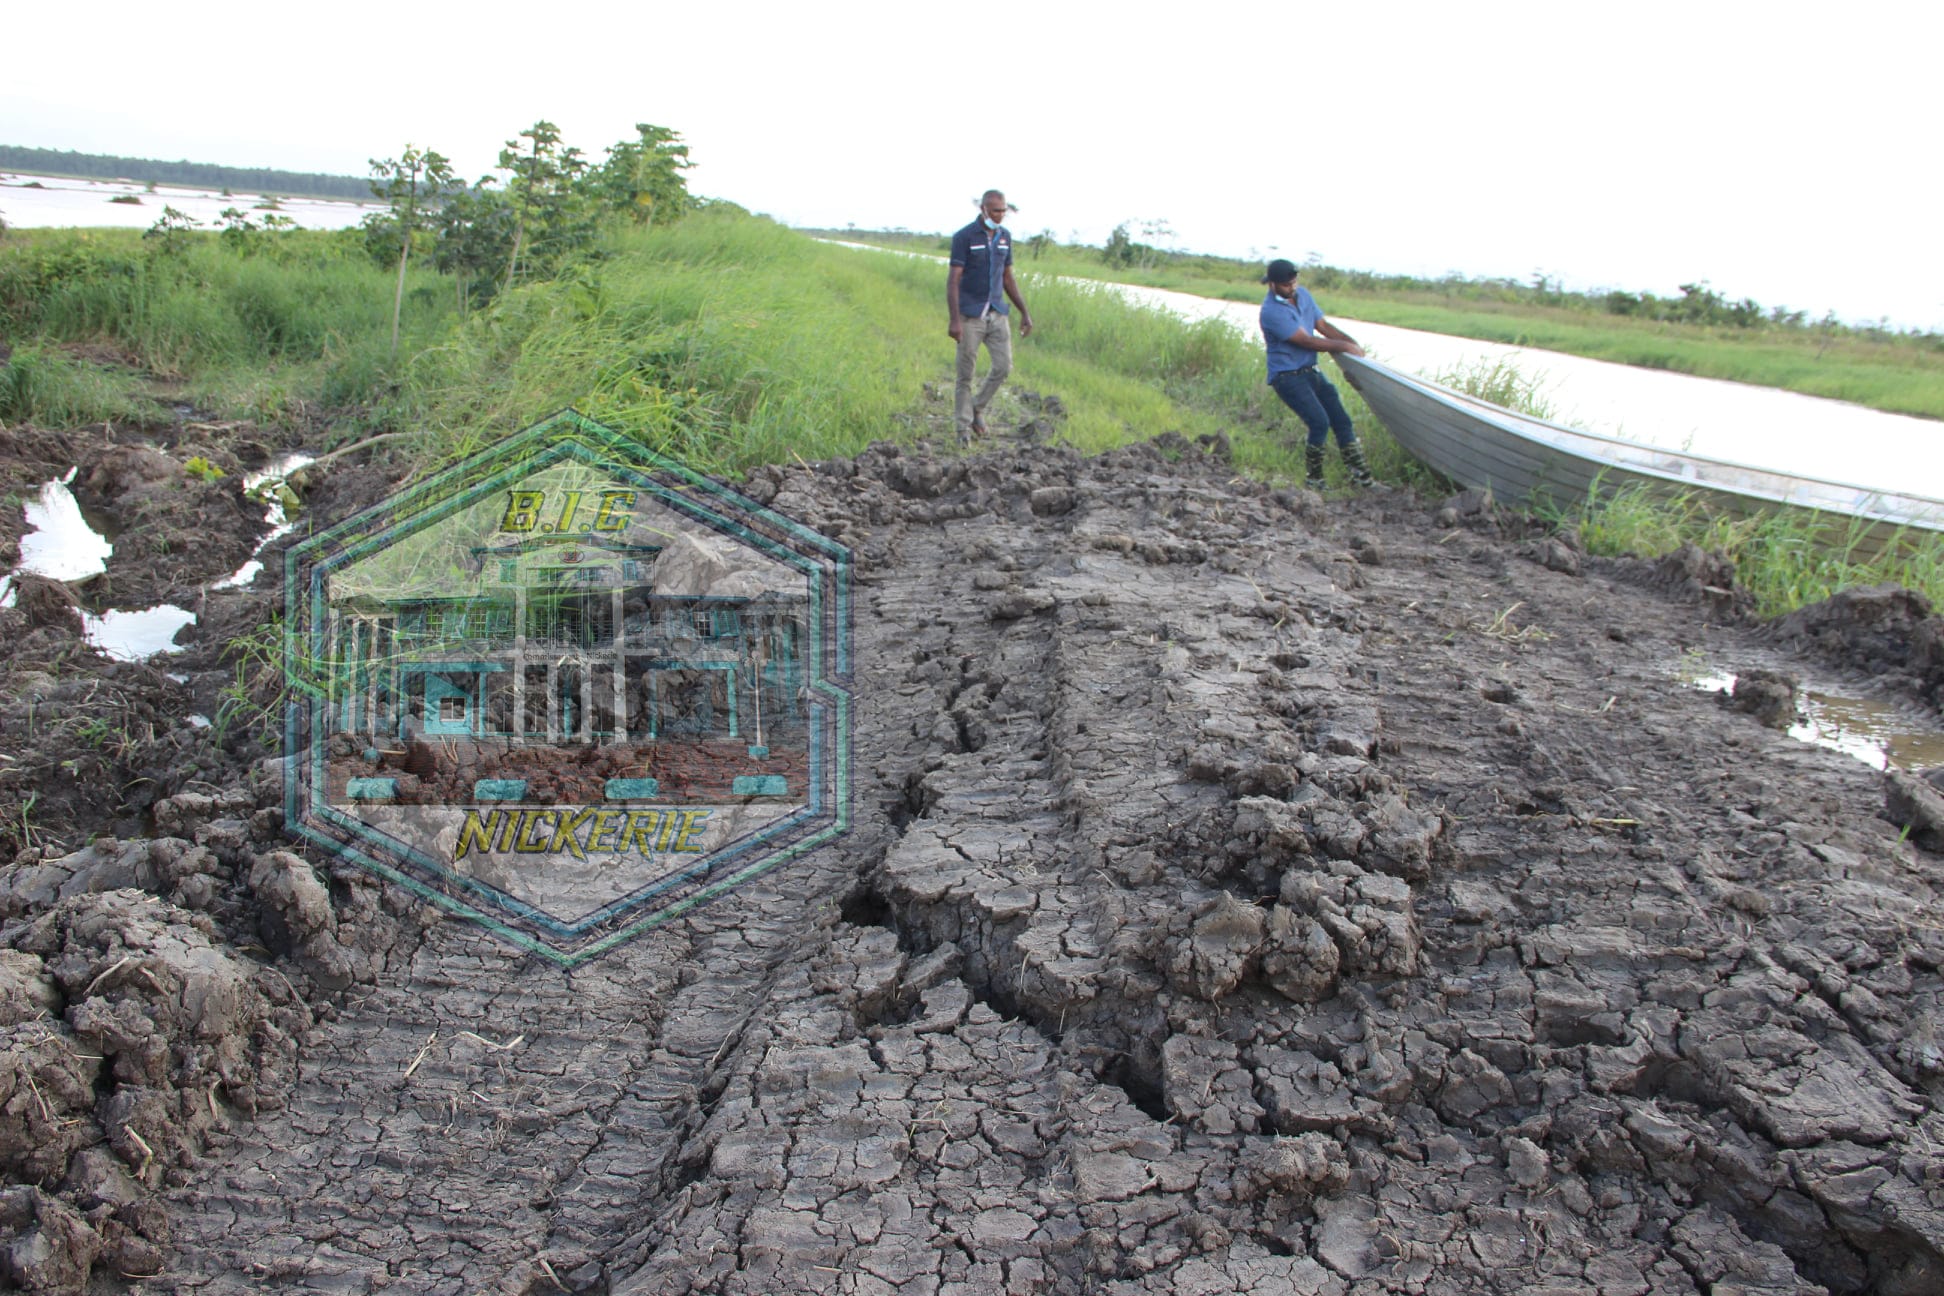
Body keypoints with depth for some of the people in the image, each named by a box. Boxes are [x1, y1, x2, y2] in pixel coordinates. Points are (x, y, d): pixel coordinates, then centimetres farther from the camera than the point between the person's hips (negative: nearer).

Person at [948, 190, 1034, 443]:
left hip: (997, 313, 5)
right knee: (965, 374, 1)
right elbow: (953, 280, -14)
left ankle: (978, 408, 21)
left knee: (1003, 366, -2)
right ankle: (963, 428, 11)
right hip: (970, 315, -5)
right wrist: (954, 320, -22)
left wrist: (1025, 312, 12)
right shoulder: (964, 237, -10)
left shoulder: (1005, 236, 8)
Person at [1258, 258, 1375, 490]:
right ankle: (1314, 480, -3)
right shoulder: (1272, 311, -18)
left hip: (1311, 371, 8)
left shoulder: (1303, 295, 8)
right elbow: (1307, 341, -19)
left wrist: (1351, 341, -2)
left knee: (1342, 420, 2)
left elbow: (1323, 326, 12)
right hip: (1287, 376, -8)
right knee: (1320, 422, -18)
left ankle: (1361, 476, 7)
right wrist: (1342, 346, -15)